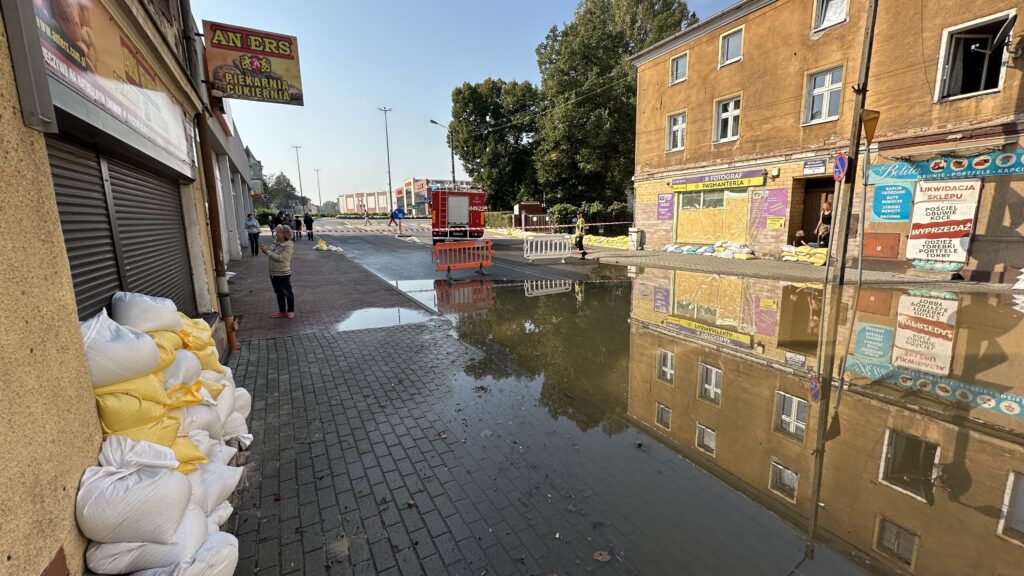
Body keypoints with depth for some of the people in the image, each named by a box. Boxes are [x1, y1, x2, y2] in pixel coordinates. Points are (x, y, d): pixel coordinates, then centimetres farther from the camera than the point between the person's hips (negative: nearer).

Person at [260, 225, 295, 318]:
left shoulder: (289, 246, -18)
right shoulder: (276, 242, 4)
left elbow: (280, 258, -27)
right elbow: (272, 254, 15)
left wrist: (267, 251, -22)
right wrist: (265, 250, -5)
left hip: (283, 274, -8)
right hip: (273, 273, 8)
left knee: (288, 293, 9)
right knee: (279, 293, 17)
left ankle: (291, 311, 24)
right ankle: (282, 311, 29)